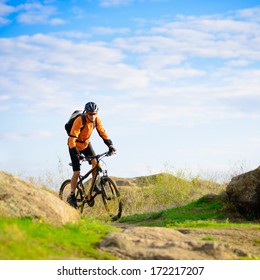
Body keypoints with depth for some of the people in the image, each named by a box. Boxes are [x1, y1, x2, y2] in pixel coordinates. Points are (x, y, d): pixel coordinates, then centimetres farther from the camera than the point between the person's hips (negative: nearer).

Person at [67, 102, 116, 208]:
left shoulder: (96, 120, -16)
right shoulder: (79, 120, -32)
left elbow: (102, 132, -7)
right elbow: (72, 138, -34)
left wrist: (110, 145, -17)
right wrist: (75, 153, -41)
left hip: (86, 143, 5)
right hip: (75, 145, -5)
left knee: (95, 161, -18)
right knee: (77, 172, -10)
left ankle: (94, 185, 0)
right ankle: (71, 196, 1)